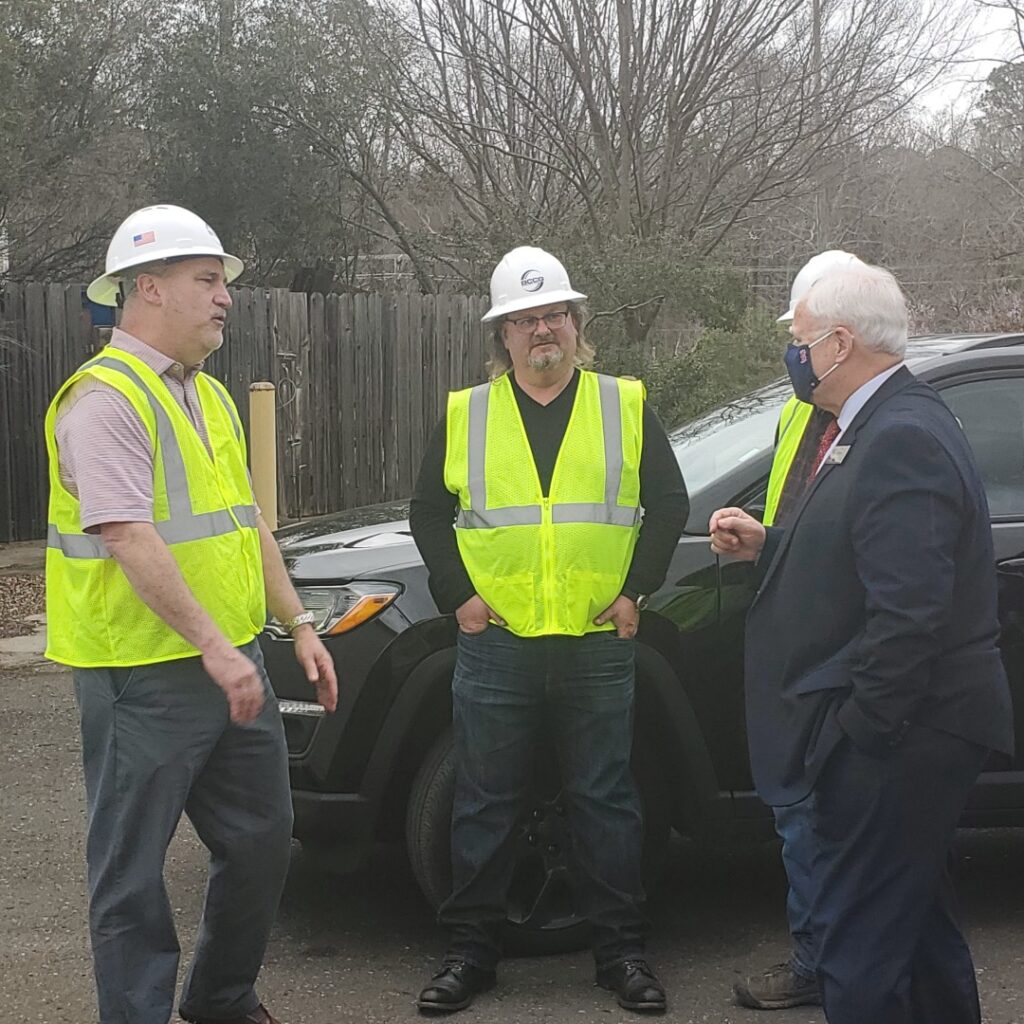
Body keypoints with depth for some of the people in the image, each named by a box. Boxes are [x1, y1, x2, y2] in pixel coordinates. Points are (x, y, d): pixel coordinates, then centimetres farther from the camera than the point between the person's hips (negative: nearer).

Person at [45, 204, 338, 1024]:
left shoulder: (209, 396, 15)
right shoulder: (107, 396, -14)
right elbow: (128, 537, -23)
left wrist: (299, 625, 12)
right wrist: (212, 645, -25)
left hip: (232, 663, 9)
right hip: (145, 675, -9)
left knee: (262, 839, 17)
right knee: (134, 867, 2)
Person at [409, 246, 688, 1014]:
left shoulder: (627, 406, 4)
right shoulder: (465, 415, 6)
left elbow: (669, 505, 7)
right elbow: (428, 512, 11)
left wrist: (636, 589, 0)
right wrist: (459, 594, 1)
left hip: (598, 643, 0)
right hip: (496, 644, 1)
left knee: (606, 800, 7)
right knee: (486, 804, 7)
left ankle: (622, 951, 18)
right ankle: (472, 951, 19)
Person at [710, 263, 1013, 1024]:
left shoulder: (902, 439, -21)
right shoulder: (890, 424, 13)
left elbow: (907, 611, -27)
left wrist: (862, 729, -21)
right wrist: (766, 545, 7)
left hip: (896, 738, -11)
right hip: (907, 731, 11)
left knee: (861, 950, -4)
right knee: (919, 924, 22)